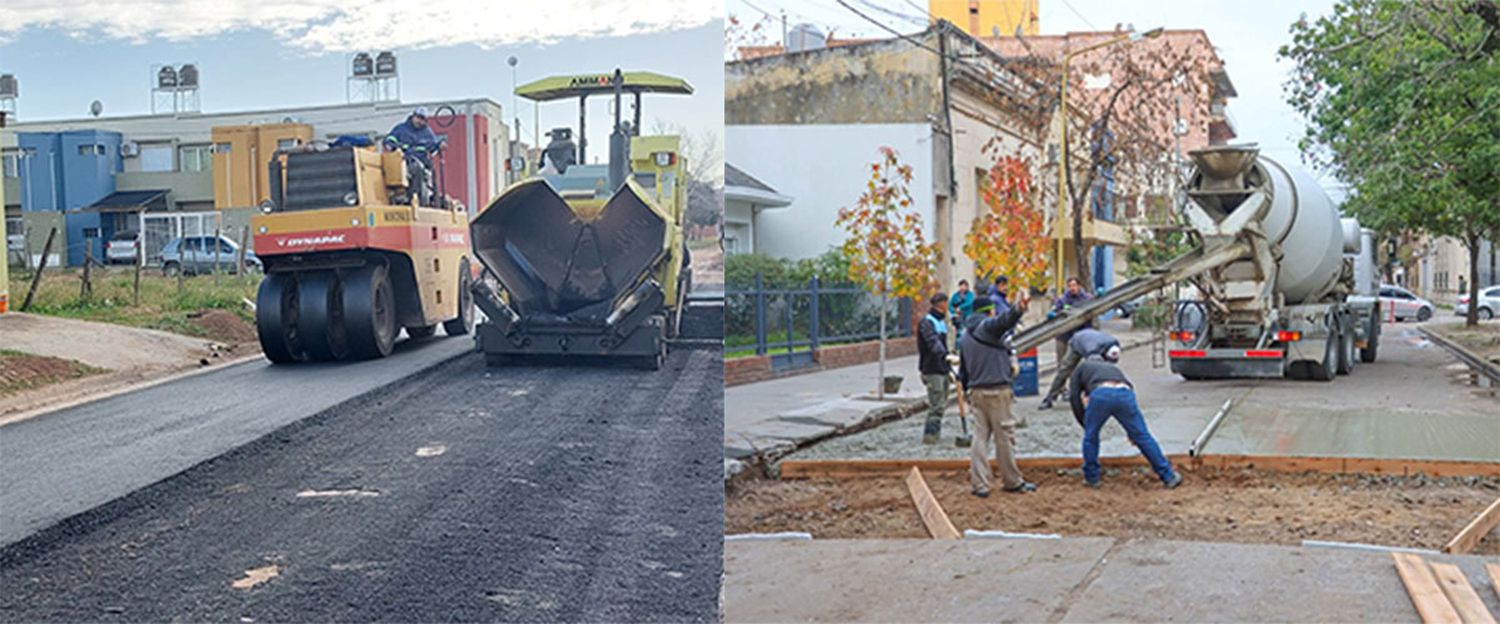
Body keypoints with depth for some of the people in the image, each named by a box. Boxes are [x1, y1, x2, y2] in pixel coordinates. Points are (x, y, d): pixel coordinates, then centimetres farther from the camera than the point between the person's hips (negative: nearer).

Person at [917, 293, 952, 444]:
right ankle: (930, 435, -9)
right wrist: (945, 355, -44)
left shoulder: (942, 322, 17)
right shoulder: (927, 322, -13)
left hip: (942, 368, 9)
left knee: (942, 403, 11)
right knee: (936, 404, -12)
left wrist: (948, 360, 27)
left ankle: (935, 432, 18)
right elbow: (933, 342, -29)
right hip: (932, 369, -9)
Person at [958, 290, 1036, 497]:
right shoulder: (988, 326, -6)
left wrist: (967, 391, 29)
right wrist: (1018, 309, -49)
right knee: (1004, 436, 3)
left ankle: (979, 484, 3)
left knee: (980, 437, 7)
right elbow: (1004, 320, -31)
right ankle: (1012, 481, 12)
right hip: (996, 390, -7)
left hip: (975, 392, 7)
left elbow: (963, 370, 21)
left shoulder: (965, 336, 18)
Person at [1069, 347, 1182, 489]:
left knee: (1090, 436, 20)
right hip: (1125, 394, 3)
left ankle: (1091, 478, 26)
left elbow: (1075, 398, 24)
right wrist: (1132, 432, 41)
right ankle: (1169, 477, 14)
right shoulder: (1114, 369, 45)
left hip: (1100, 395, -3)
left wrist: (1085, 422, 32)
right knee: (1143, 437, 10)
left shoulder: (1081, 368, 36)